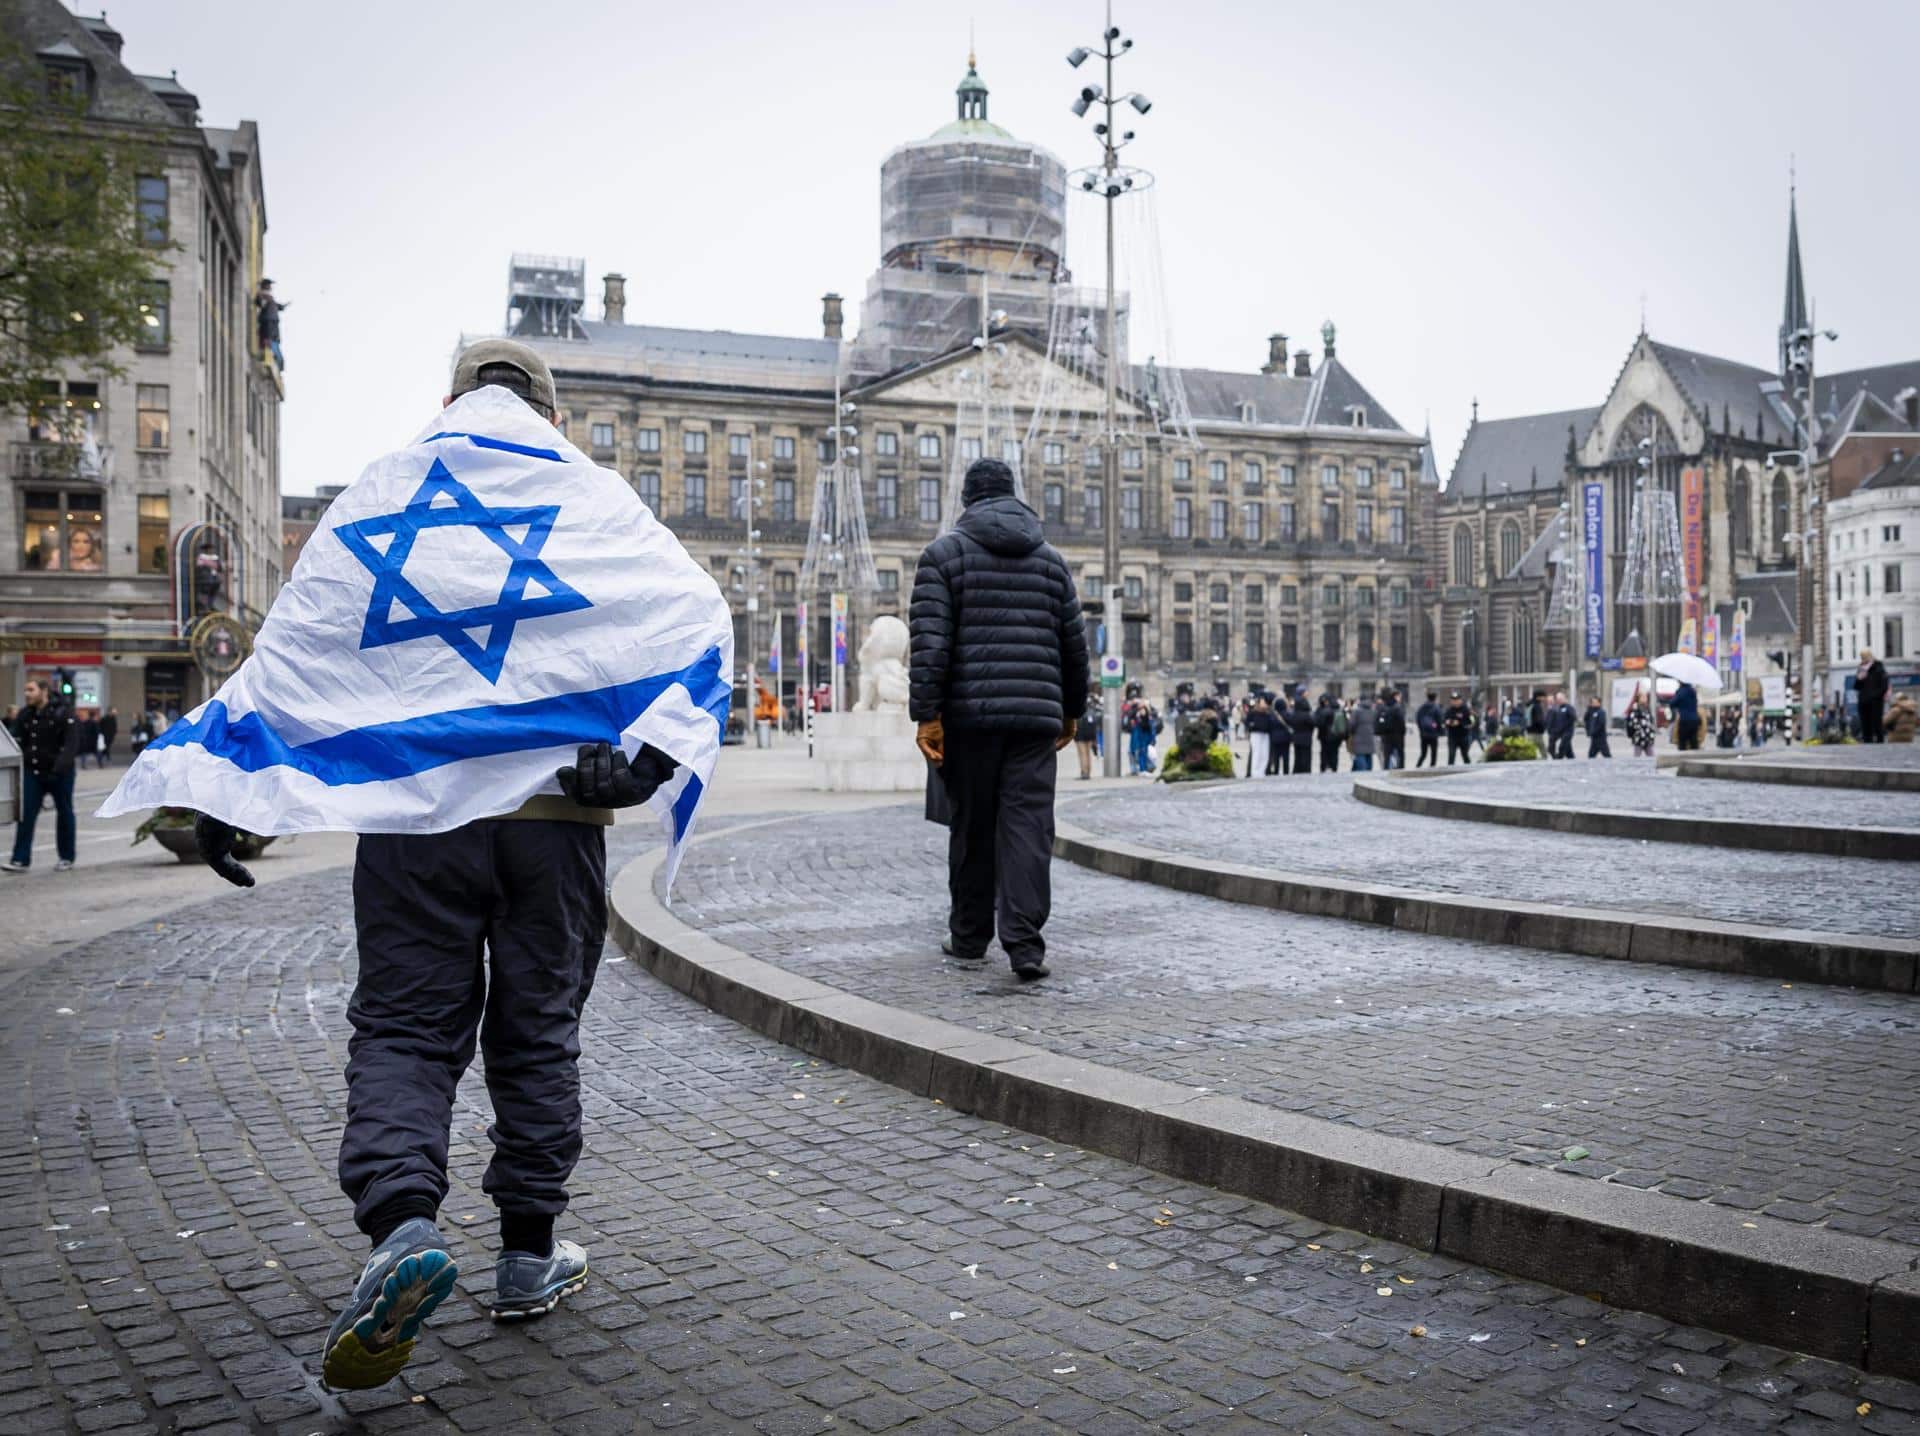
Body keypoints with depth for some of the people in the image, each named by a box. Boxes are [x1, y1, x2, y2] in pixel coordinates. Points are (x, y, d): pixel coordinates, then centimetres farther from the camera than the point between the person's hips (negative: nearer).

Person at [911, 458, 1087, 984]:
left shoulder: (944, 552, 3)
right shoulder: (1049, 557, 13)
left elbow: (931, 641, -8)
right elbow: (1074, 644, 14)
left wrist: (927, 715, -9)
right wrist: (1072, 709, 25)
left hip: (970, 713, -1)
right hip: (1036, 714, 2)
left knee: (971, 825, 9)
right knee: (1028, 825, -1)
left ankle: (970, 935, 21)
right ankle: (1024, 941, -11)